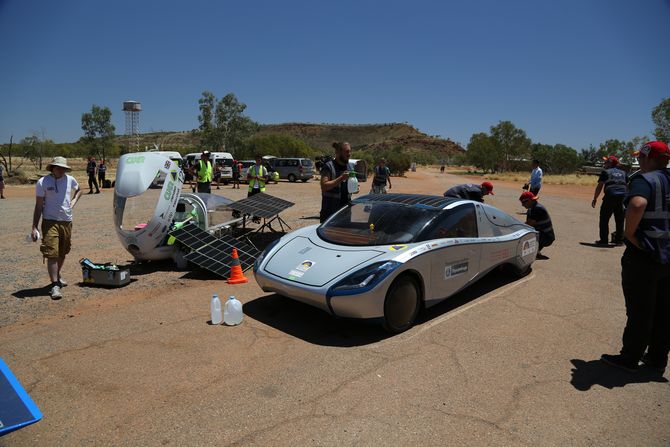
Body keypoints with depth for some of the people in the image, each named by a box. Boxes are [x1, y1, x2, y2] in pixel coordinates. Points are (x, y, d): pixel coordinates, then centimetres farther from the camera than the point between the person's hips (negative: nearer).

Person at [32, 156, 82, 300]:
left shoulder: (70, 180, 5)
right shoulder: (43, 182, -5)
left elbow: (78, 190, 29)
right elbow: (38, 206, -3)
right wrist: (34, 227, -7)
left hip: (67, 221, 4)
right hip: (50, 222, -4)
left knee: (62, 253, 16)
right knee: (52, 254, -10)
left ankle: (57, 276, 37)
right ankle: (55, 285, -8)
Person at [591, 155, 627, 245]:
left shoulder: (606, 172, 4)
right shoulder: (623, 173, 20)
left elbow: (600, 186, -2)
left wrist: (595, 198, 0)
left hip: (610, 196, -5)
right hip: (622, 196, 5)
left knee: (604, 218, 3)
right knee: (620, 220, 14)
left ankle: (604, 240, 1)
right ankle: (620, 240, 19)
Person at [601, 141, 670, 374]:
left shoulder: (644, 179, -14)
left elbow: (637, 204, -35)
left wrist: (628, 232, -21)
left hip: (643, 257, -7)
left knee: (639, 312, 4)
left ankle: (630, 358, 18)